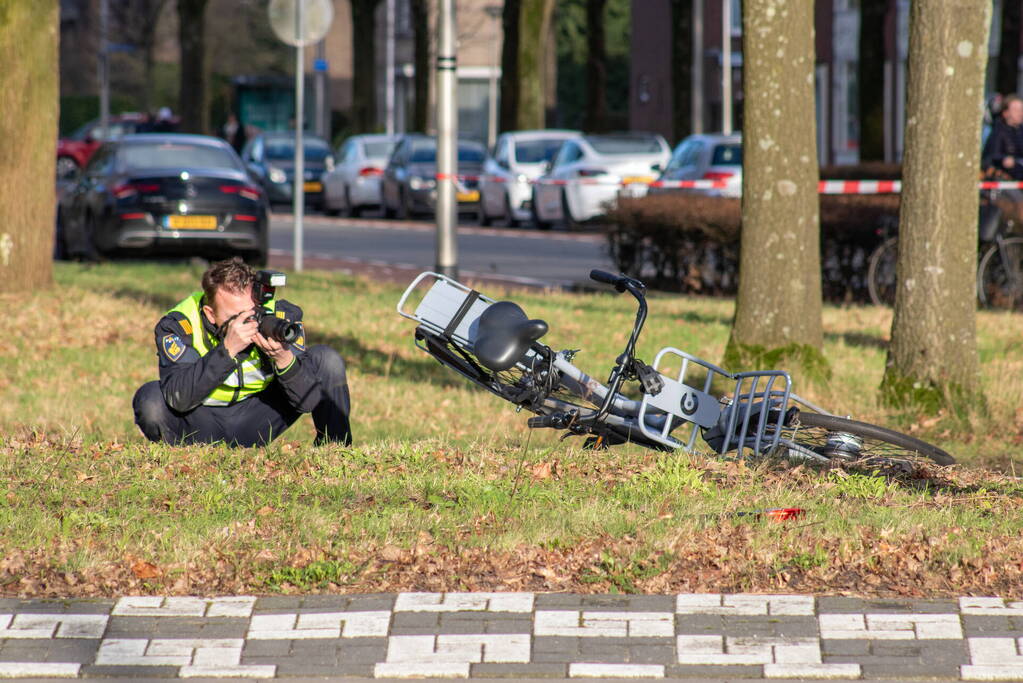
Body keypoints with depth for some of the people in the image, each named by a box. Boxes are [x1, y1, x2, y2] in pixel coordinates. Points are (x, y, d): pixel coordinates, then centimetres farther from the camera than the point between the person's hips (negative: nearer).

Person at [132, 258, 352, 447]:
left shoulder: (281, 316, -18)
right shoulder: (179, 326, -24)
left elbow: (309, 400, -20)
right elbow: (178, 398, -39)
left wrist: (283, 357, -40)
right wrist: (227, 349, -46)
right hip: (201, 426, -2)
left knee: (326, 360, -13)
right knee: (150, 398, -33)